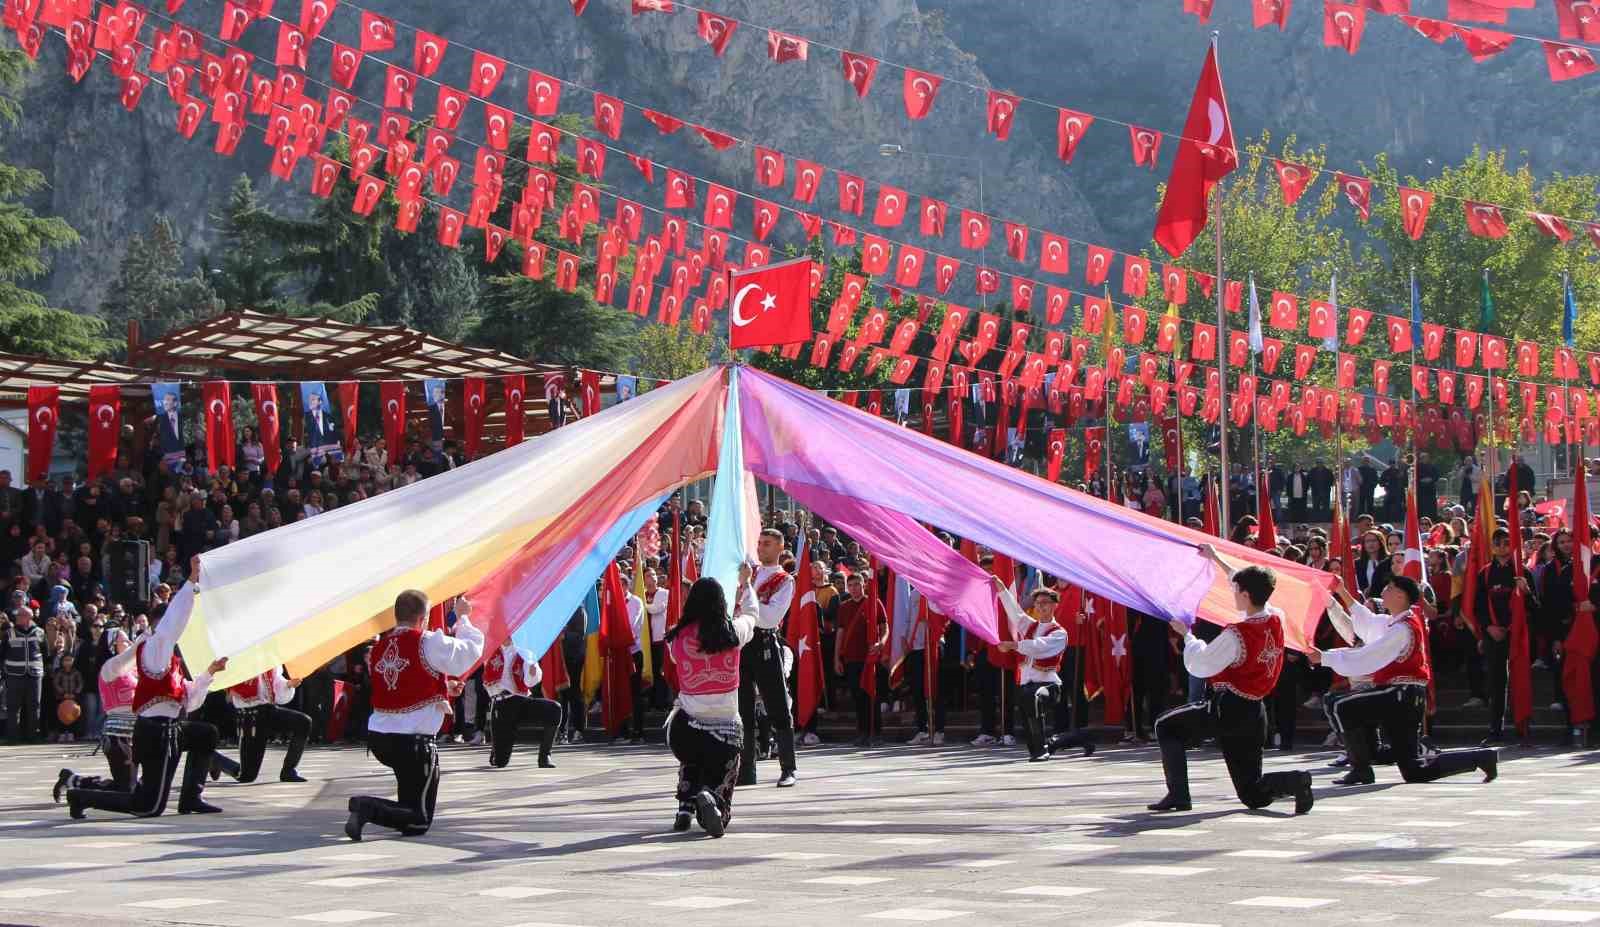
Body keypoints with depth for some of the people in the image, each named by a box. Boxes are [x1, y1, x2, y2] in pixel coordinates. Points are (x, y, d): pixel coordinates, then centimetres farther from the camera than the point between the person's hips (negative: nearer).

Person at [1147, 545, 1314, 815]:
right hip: (1255, 714, 7)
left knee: (1166, 726, 13)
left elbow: (1198, 666, -11)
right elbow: (1253, 590, 20)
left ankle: (1178, 795, 2)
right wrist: (1216, 559, 30)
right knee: (1253, 796, 12)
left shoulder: (1236, 635, -20)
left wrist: (1186, 634, 7)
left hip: (1228, 709, -7)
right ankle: (1294, 781, -17)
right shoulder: (1276, 620, 2)